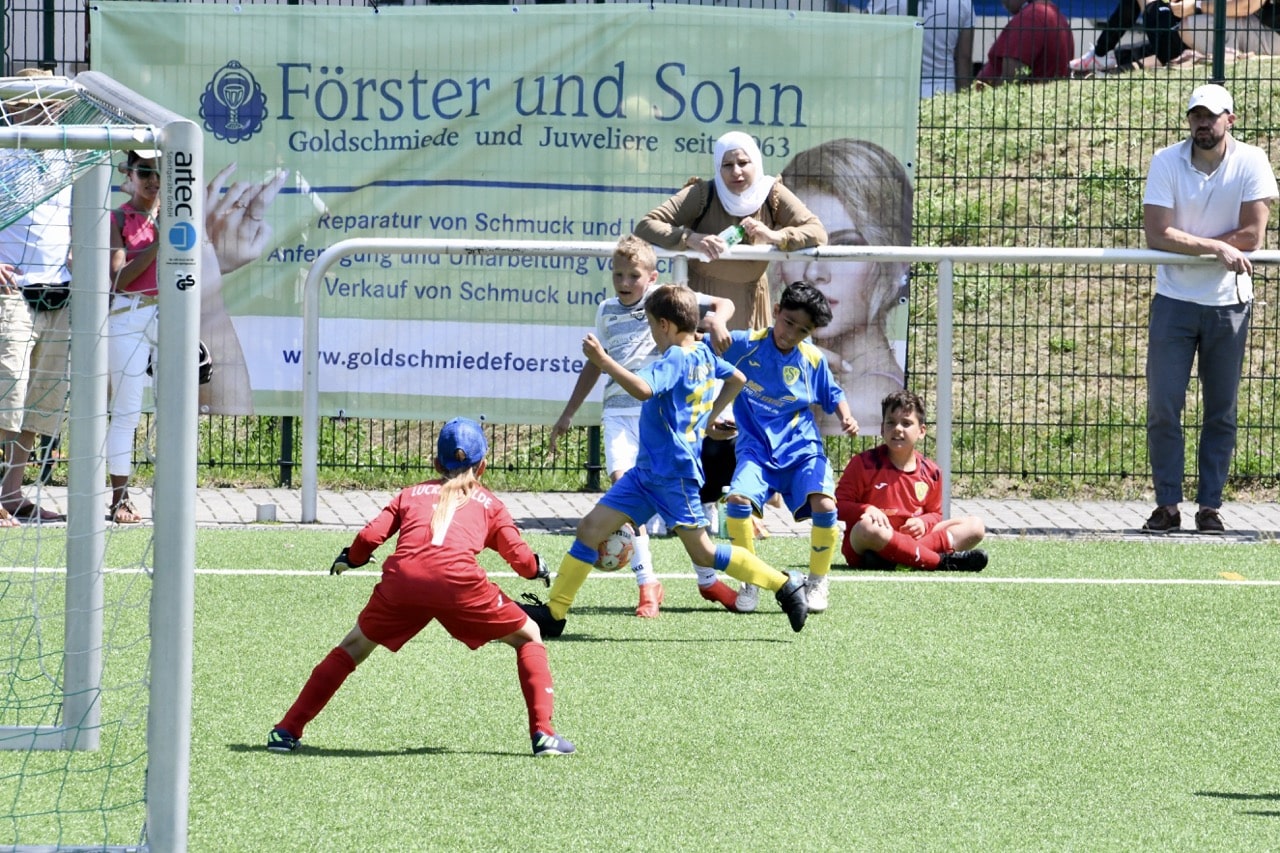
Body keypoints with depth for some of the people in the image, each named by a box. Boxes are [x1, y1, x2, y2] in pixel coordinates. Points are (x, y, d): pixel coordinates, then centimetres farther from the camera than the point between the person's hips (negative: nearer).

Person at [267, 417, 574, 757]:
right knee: (528, 637, 19)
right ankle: (543, 734, 7)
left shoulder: (411, 494, 30)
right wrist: (538, 569, 40)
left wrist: (349, 559, 40)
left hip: (402, 578, 2)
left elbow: (370, 537, 19)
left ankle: (288, 730, 19)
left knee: (355, 646, 23)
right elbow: (520, 559, 17)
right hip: (457, 579, -2)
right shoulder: (489, 502, 27)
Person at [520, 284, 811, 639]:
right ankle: (553, 612, 3)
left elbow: (643, 388, -37)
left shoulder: (675, 360, -18)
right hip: (647, 471, 10)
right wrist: (710, 416, 30)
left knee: (702, 552, -2)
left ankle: (785, 585, 7)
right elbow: (737, 378, 26)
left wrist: (603, 361, -35)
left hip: (674, 473, -10)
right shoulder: (703, 354, 10)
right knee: (591, 527, 2)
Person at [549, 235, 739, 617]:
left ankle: (708, 579, 17)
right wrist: (568, 414, 30)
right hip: (619, 410, 3)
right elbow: (595, 363, 27)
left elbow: (724, 304, -2)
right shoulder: (607, 311, 15)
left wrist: (717, 318, -25)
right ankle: (647, 583, -14)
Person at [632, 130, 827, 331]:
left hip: (750, 302, 2)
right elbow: (645, 226, -20)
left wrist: (775, 236, -29)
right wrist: (691, 238, -35)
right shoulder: (702, 195, -13)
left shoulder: (772, 195, -6)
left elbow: (818, 233, -11)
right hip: (702, 299, -2)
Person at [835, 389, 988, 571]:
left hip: (911, 539, 5)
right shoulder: (865, 464, -4)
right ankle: (943, 562, -35)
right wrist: (866, 510, -24)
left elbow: (934, 513, 18)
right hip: (862, 549, -5)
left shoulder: (930, 472, 7)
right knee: (867, 527, -41)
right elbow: (838, 505, -4)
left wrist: (923, 522, -6)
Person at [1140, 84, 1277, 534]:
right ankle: (1167, 505, 5)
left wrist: (1187, 244, -14)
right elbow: (1157, 234, -14)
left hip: (1229, 303, 0)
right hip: (1174, 301, 0)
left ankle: (1210, 505, 12)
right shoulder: (1166, 162, -6)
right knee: (1163, 408, -3)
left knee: (1221, 412, 5)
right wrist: (1218, 248, -21)